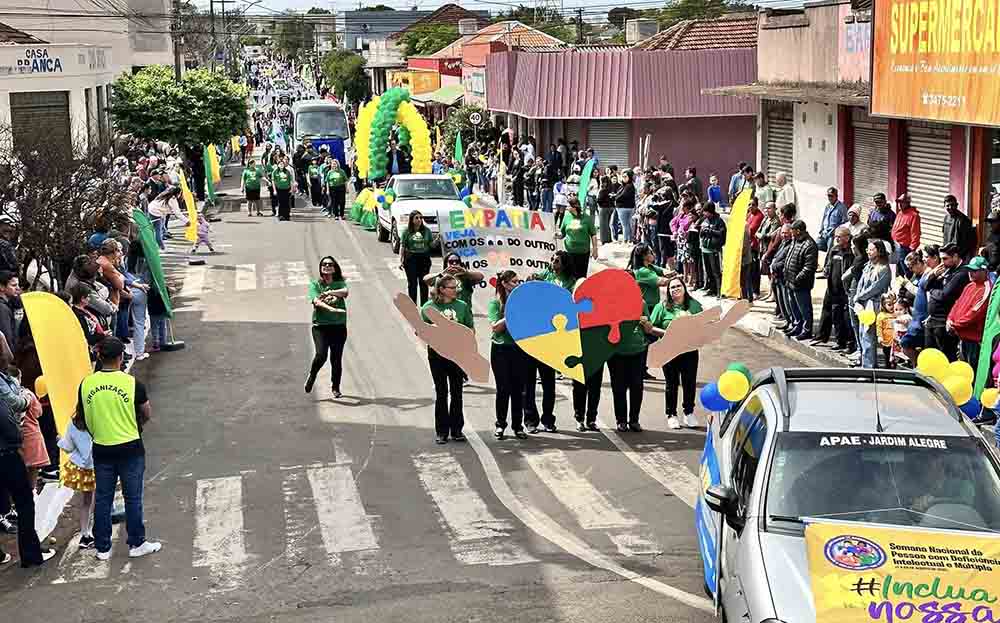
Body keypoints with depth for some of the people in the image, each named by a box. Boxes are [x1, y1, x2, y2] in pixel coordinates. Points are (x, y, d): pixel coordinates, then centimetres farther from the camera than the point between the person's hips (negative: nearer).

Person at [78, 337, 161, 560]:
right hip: (130, 448, -3)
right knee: (133, 498, 9)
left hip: (101, 449, 3)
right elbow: (147, 414, -2)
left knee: (102, 499, 11)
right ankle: (137, 544, 17)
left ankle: (102, 548, 18)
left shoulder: (86, 384, -5)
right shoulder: (132, 383, -13)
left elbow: (84, 417, 5)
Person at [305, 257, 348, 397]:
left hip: (339, 326, 2)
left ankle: (335, 387, 20)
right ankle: (311, 375, 12)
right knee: (321, 355, -18)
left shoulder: (340, 283, 10)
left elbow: (345, 293, -13)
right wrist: (332, 309, -27)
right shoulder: (314, 284, 5)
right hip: (320, 326, -2)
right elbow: (317, 301, -12)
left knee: (336, 359, 3)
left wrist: (329, 292, -24)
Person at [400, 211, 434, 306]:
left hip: (424, 259, 2)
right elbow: (402, 246, -1)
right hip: (411, 259, -2)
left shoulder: (427, 230, 6)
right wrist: (400, 260, -7)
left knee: (424, 283, 6)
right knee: (412, 283, 2)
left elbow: (431, 244, 9)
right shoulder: (407, 231, 0)